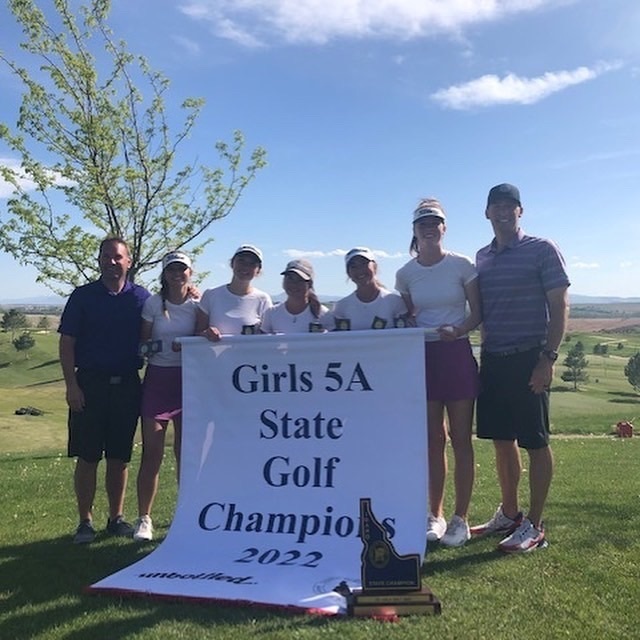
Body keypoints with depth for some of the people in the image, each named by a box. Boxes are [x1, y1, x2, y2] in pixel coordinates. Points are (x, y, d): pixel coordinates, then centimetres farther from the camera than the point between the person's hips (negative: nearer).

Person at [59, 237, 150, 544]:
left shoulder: (141, 297, 6)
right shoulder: (83, 296, 2)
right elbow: (66, 342, -1)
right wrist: (72, 385, -7)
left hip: (127, 385, 2)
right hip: (90, 383, -1)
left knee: (120, 457, 8)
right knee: (88, 456, 2)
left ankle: (117, 518, 20)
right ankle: (85, 521, 15)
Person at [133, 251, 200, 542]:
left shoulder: (198, 304, 2)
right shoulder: (153, 303, -1)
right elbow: (143, 343, 3)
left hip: (188, 380, 1)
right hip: (157, 379, -1)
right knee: (152, 453, 0)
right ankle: (143, 518, 13)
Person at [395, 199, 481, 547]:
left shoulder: (461, 265, -4)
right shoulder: (405, 274, 5)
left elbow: (477, 313, -1)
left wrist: (457, 330, -19)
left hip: (457, 354, -2)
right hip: (422, 356, 3)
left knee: (460, 438, 3)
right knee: (433, 439, 9)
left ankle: (460, 518, 14)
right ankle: (435, 515, 20)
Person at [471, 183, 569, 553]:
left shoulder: (542, 250, -4)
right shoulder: (481, 258, 12)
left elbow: (559, 307, -7)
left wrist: (548, 357, -14)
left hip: (529, 359, -6)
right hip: (492, 359, 6)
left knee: (535, 442, 2)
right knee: (502, 440, 12)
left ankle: (534, 527, 13)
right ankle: (509, 515, 27)